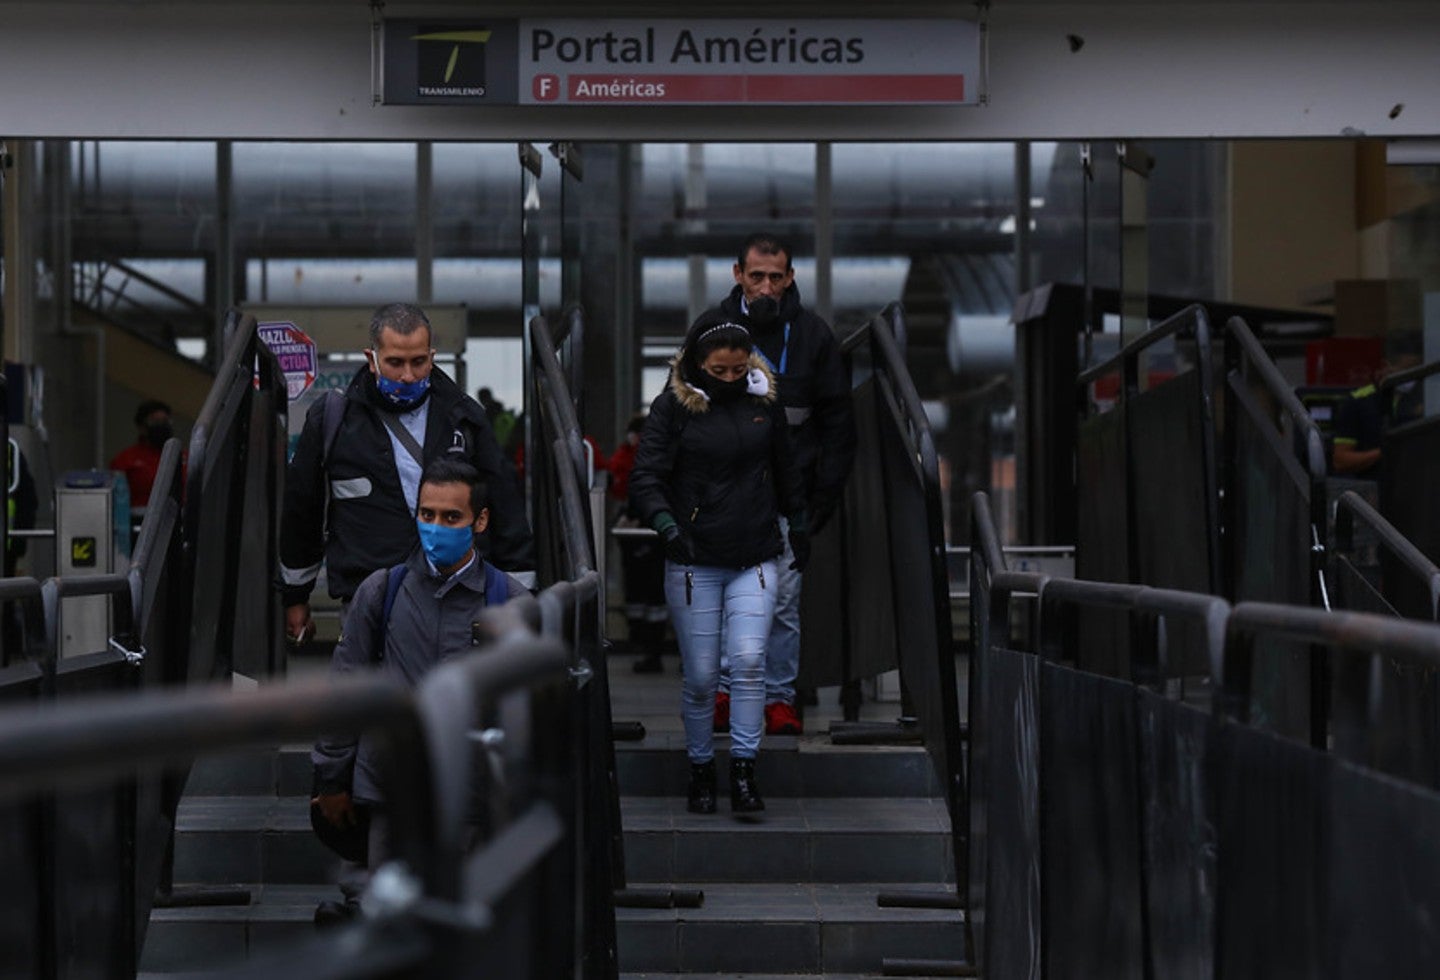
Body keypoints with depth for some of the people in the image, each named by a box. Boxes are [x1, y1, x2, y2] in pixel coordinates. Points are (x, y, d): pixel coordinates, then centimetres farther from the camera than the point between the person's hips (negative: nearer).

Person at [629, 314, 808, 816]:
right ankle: (700, 771, 19)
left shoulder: (764, 402, 6)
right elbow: (645, 478, -10)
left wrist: (798, 527, 27)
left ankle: (743, 770, -6)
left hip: (755, 560, 2)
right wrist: (667, 524, -27)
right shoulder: (672, 406, -4)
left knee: (749, 659, -14)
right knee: (701, 676, 1)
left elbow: (785, 470, 21)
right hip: (693, 562, -2)